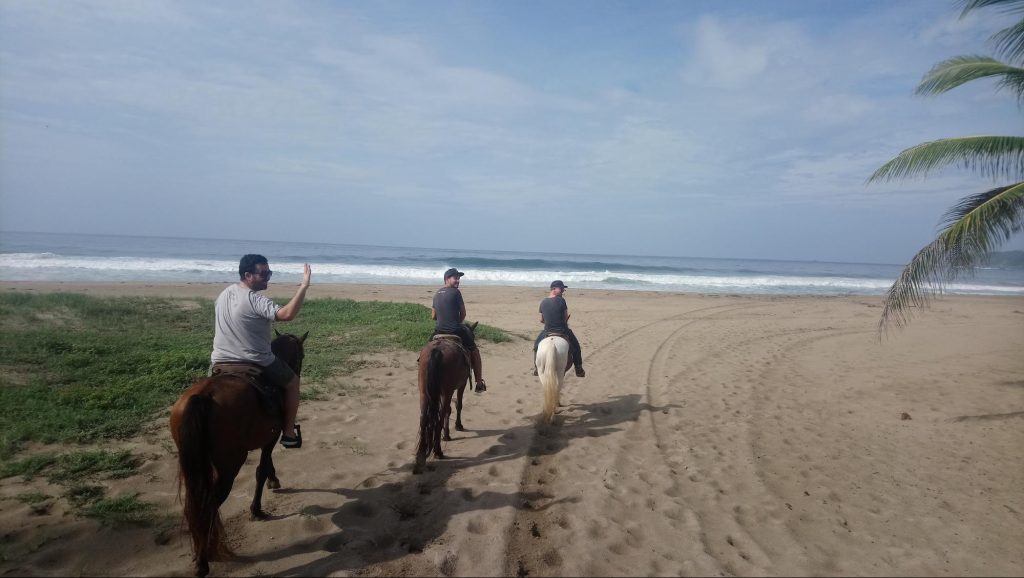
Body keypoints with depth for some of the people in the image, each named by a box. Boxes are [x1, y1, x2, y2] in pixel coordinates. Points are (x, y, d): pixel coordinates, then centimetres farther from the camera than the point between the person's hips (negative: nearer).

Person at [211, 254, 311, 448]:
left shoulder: (223, 294, 5)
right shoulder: (255, 300, -21)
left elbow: (222, 328, 16)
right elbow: (287, 314, -36)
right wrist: (304, 287, -34)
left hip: (220, 363, 7)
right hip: (257, 365, -7)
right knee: (292, 382, 16)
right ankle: (288, 433, 19)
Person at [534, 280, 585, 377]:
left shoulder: (543, 302, -2)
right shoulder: (561, 300, -13)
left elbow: (541, 320, 7)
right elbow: (566, 317, -6)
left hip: (547, 331, 3)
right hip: (562, 331, -3)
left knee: (536, 345, 29)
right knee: (575, 346, 20)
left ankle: (536, 367, 29)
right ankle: (579, 370, 20)